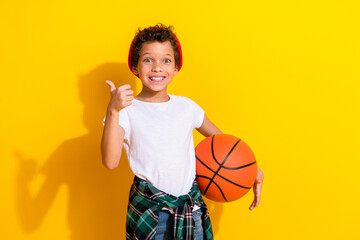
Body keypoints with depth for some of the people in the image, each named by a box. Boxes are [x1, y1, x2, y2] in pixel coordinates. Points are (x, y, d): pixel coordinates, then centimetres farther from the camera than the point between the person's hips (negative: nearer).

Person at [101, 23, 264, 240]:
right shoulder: (127, 111, -7)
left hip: (191, 210, 3)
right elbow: (110, 162, -21)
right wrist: (113, 111, -30)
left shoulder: (187, 106, 4)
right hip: (149, 212, -3)